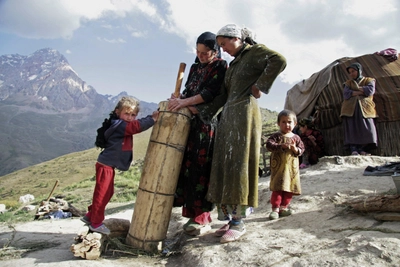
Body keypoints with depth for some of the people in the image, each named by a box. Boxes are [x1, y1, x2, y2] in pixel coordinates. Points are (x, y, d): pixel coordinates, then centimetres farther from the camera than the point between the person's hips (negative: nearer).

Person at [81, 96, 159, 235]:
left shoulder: (124, 125, 9)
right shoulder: (120, 125, -19)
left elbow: (139, 123, 8)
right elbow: (137, 126, -31)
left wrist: (151, 116, -6)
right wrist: (153, 119, -25)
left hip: (109, 166, 10)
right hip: (105, 165, -10)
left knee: (107, 192, 20)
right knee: (102, 193, 1)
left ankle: (90, 216, 34)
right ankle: (96, 223, 16)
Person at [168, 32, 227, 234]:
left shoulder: (221, 67, 0)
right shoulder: (195, 67, 20)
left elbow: (211, 93, -13)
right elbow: (188, 91, 17)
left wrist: (184, 102, -20)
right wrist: (178, 99, -4)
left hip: (208, 122, -6)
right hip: (191, 120, 6)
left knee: (201, 167, -9)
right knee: (187, 163, 1)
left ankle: (201, 215, -1)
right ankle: (191, 209, 11)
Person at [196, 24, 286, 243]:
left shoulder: (254, 51, 3)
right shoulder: (233, 64, 25)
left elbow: (279, 60, -16)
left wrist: (260, 86, -13)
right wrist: (204, 113, 15)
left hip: (245, 112, -8)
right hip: (227, 116, 8)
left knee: (239, 164, -9)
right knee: (224, 165, 3)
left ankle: (239, 223, -1)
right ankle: (231, 218, 10)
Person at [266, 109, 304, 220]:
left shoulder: (296, 137, 9)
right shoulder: (276, 136, -2)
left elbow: (302, 148, 9)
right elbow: (269, 144, -15)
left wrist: (296, 149, -13)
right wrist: (281, 146, -26)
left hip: (292, 167, 4)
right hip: (279, 167, -4)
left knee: (290, 188, 9)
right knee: (278, 188, -6)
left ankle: (283, 207, 22)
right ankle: (275, 208, 1)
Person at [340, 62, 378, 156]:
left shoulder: (369, 80, 19)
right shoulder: (348, 83, 23)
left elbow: (370, 90, -4)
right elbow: (346, 94, 3)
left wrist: (357, 88, 6)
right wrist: (361, 92, -4)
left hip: (364, 108, -1)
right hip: (350, 109, 1)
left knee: (367, 129, -15)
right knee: (352, 129, -12)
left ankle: (363, 150, -16)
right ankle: (354, 150, -18)